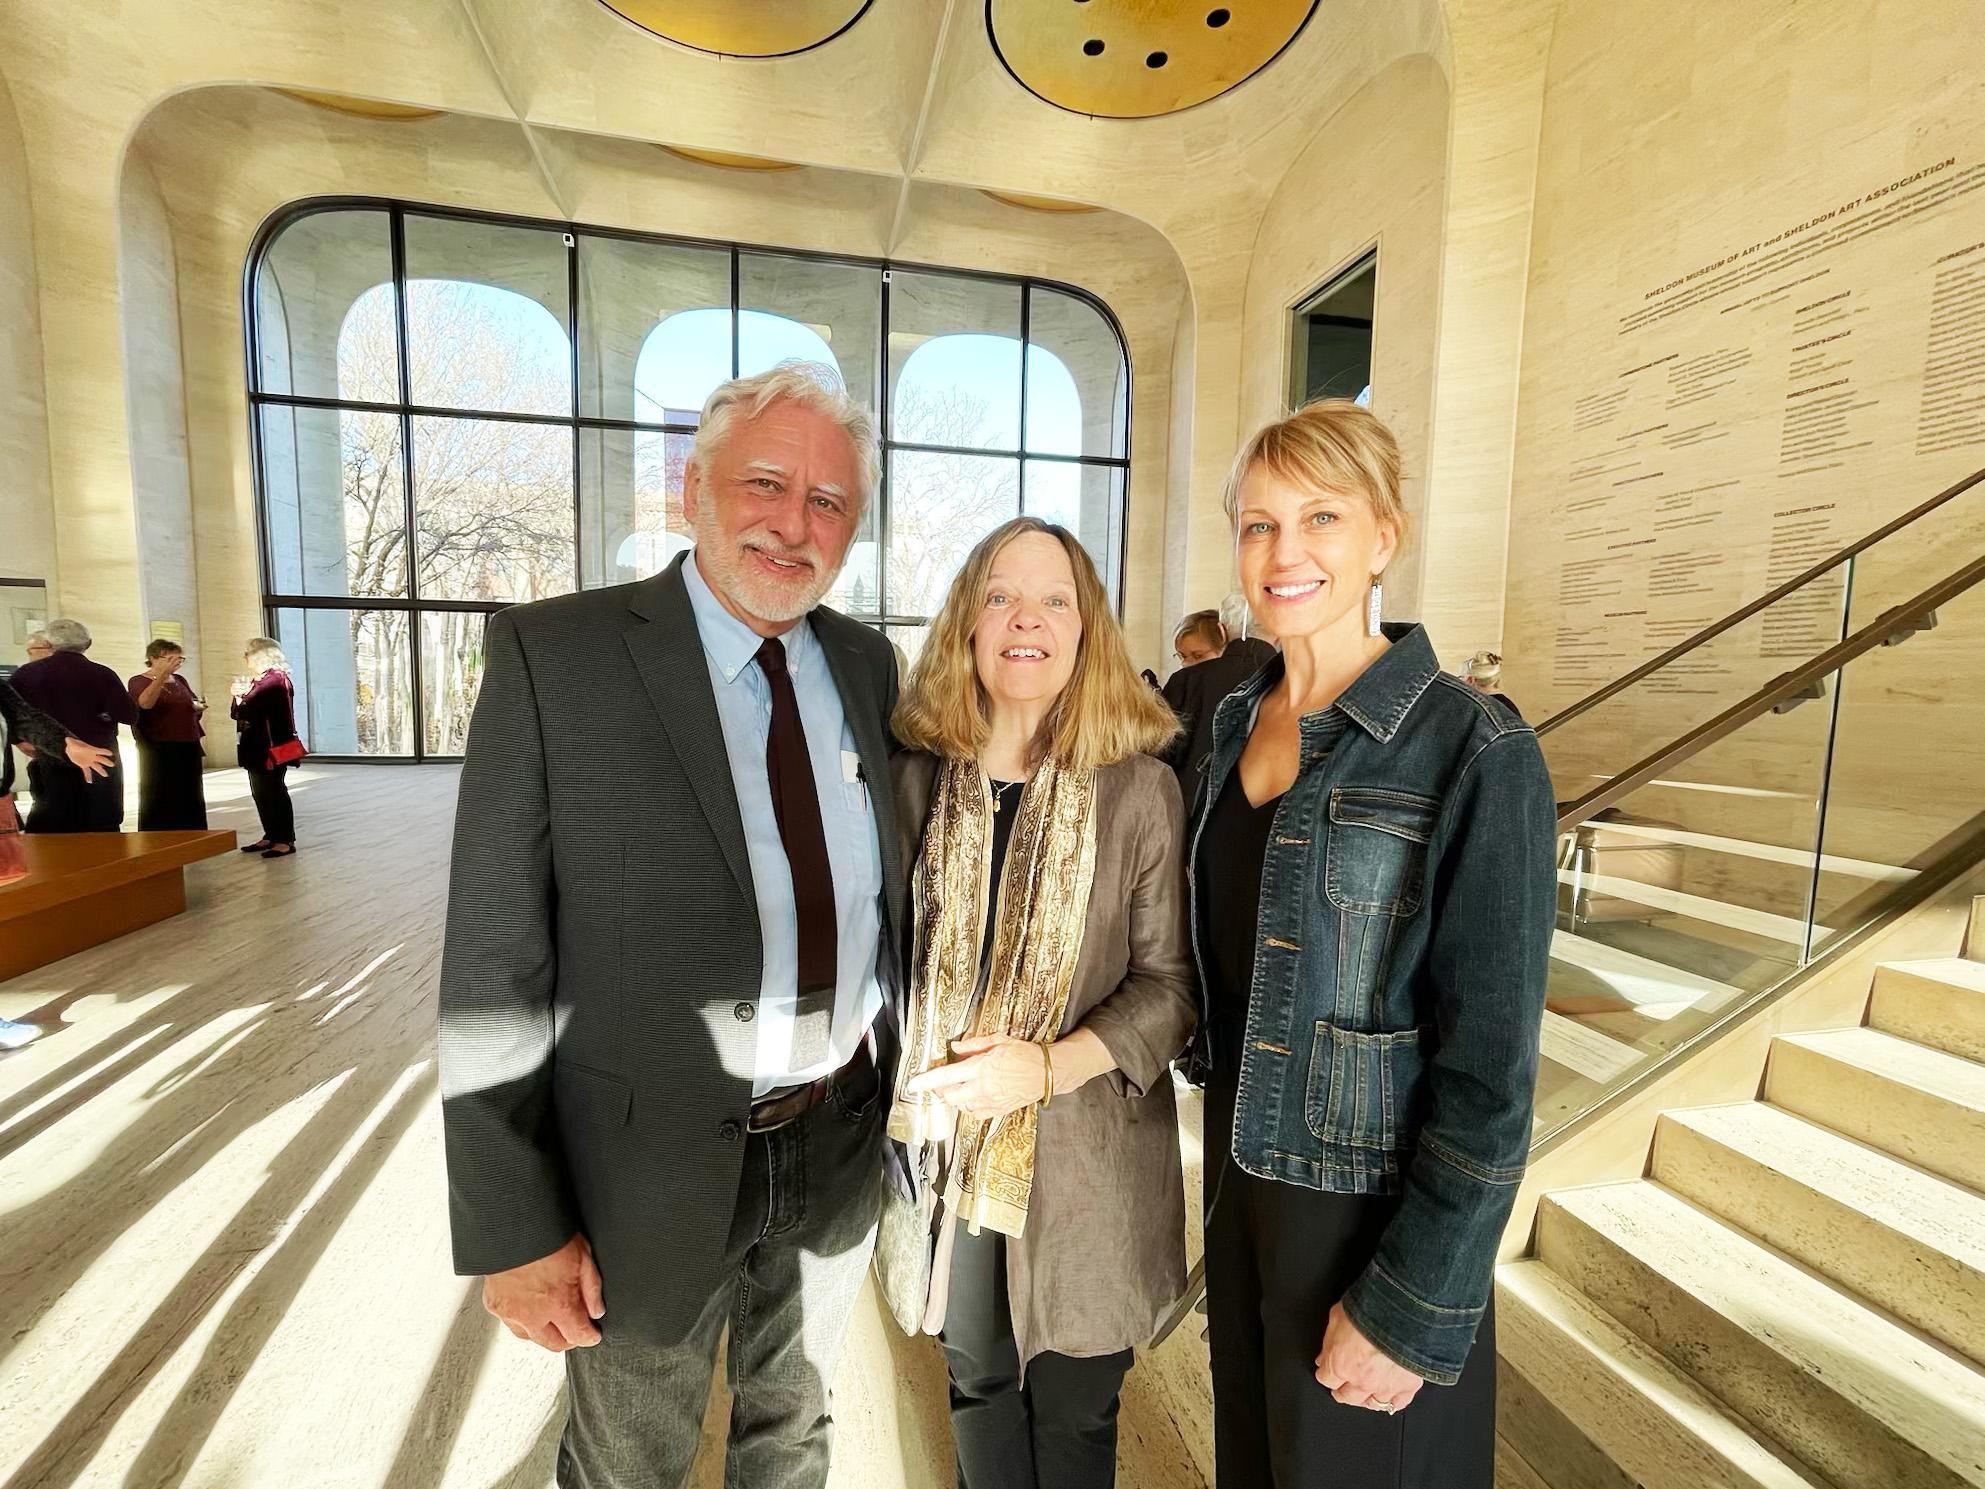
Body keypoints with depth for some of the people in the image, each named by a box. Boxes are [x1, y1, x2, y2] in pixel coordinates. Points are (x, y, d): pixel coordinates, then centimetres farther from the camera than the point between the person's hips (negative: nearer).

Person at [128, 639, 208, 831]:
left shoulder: (179, 680, 12)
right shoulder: (138, 682, -5)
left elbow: (193, 712, 23)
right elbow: (145, 703, -29)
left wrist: (198, 708, 0)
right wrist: (162, 674, -40)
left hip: (188, 751, 6)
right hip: (159, 753, -6)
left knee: (189, 803, 8)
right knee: (161, 803, -5)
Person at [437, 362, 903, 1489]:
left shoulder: (868, 664, -1)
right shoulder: (555, 655, -15)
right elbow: (493, 969, -14)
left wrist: (904, 1092, 9)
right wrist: (514, 1230, -11)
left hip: (843, 1147, 4)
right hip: (653, 1167, -3)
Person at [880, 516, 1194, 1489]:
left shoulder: (1140, 790, -12)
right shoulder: (918, 779, -4)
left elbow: (1171, 980, -9)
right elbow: (896, 954, 6)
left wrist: (1050, 1065, -20)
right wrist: (912, 1089, 0)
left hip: (1088, 1159, -2)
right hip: (948, 1143, 3)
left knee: (1074, 1408, 20)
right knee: (978, 1378, 25)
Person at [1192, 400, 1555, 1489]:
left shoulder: (1476, 756, -20)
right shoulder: (1236, 721, -1)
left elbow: (1489, 1079, -18)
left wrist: (1411, 1311, -14)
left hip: (1374, 1211, -5)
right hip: (1244, 1176, 6)